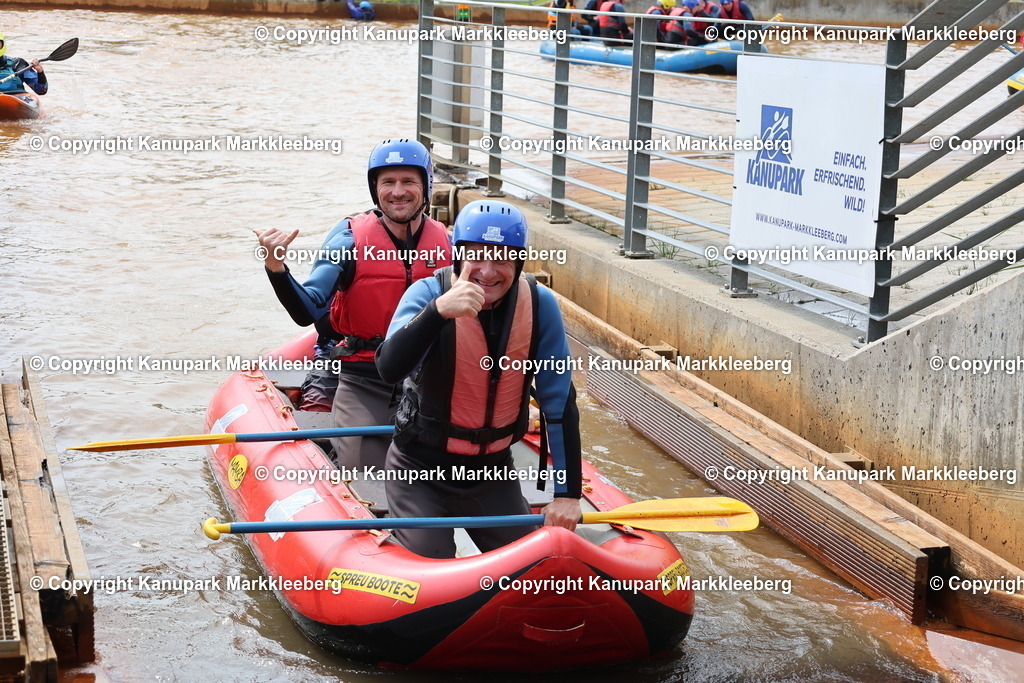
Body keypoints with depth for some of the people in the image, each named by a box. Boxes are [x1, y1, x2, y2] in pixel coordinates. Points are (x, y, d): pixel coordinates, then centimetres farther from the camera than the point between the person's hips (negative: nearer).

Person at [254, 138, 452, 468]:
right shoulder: (350, 239, -5)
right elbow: (308, 312, -14)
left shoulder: (447, 244, 4)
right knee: (363, 466, -16)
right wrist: (276, 267, -28)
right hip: (364, 381, -2)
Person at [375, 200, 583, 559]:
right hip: (420, 470, -3)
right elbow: (390, 369, -33)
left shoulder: (540, 305, -11)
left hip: (493, 471, 3)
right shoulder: (428, 293, -17)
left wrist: (568, 492, -7)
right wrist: (439, 310, -47)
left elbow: (559, 401, -6)